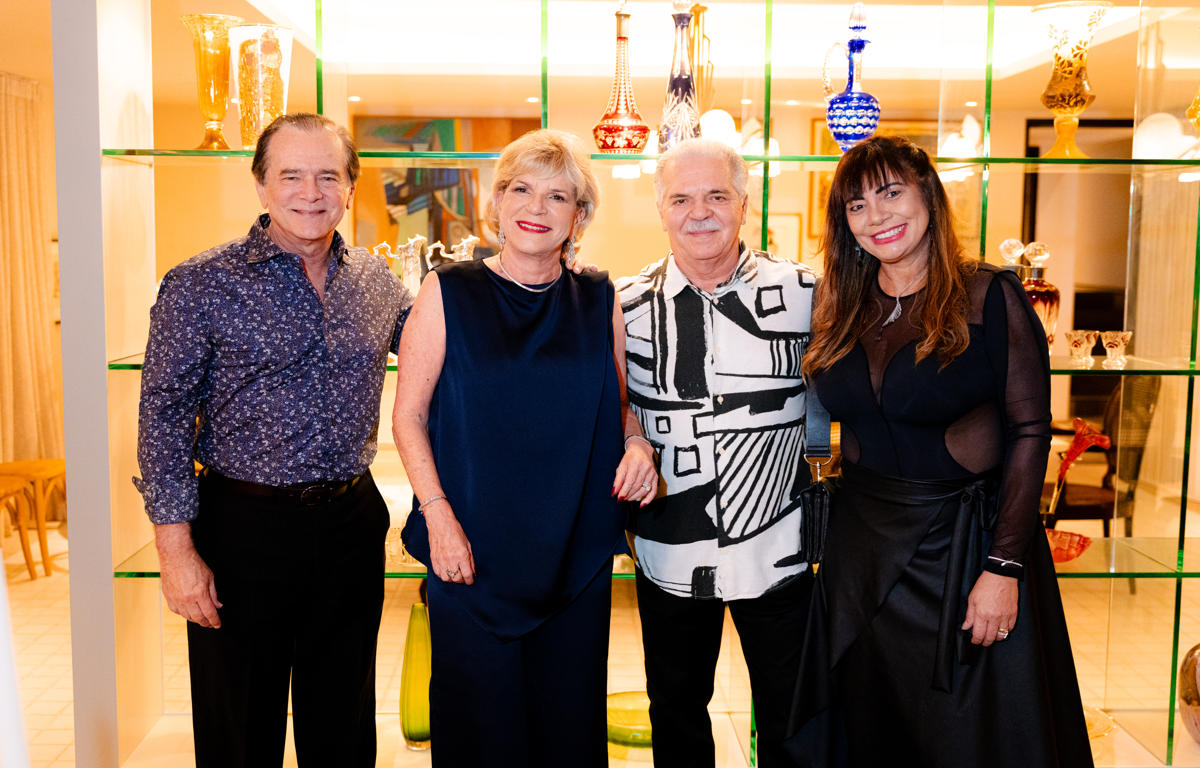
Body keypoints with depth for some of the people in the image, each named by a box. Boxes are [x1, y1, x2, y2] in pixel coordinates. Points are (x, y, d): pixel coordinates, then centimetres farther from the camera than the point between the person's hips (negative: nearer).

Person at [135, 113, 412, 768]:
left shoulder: (378, 282, 4)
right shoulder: (199, 286, -8)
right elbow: (164, 416, -9)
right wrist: (177, 548, -12)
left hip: (352, 523, 4)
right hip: (244, 528, -3)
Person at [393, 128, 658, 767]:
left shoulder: (599, 302, 5)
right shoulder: (449, 293, -3)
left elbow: (619, 403, 15)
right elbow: (408, 415, -2)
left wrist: (637, 443, -6)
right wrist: (439, 515, -12)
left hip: (576, 555, 3)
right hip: (471, 554, -2)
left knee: (569, 715, 13)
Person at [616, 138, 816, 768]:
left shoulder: (801, 293, -6)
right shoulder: (628, 305, -4)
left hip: (777, 549, -1)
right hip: (670, 551, 1)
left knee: (789, 717, 15)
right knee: (676, 713, 19)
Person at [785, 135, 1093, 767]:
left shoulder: (989, 298, -9)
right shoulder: (841, 311, 4)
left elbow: (1029, 432, -11)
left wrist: (1005, 567, -15)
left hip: (965, 548, -4)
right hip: (862, 548, 4)